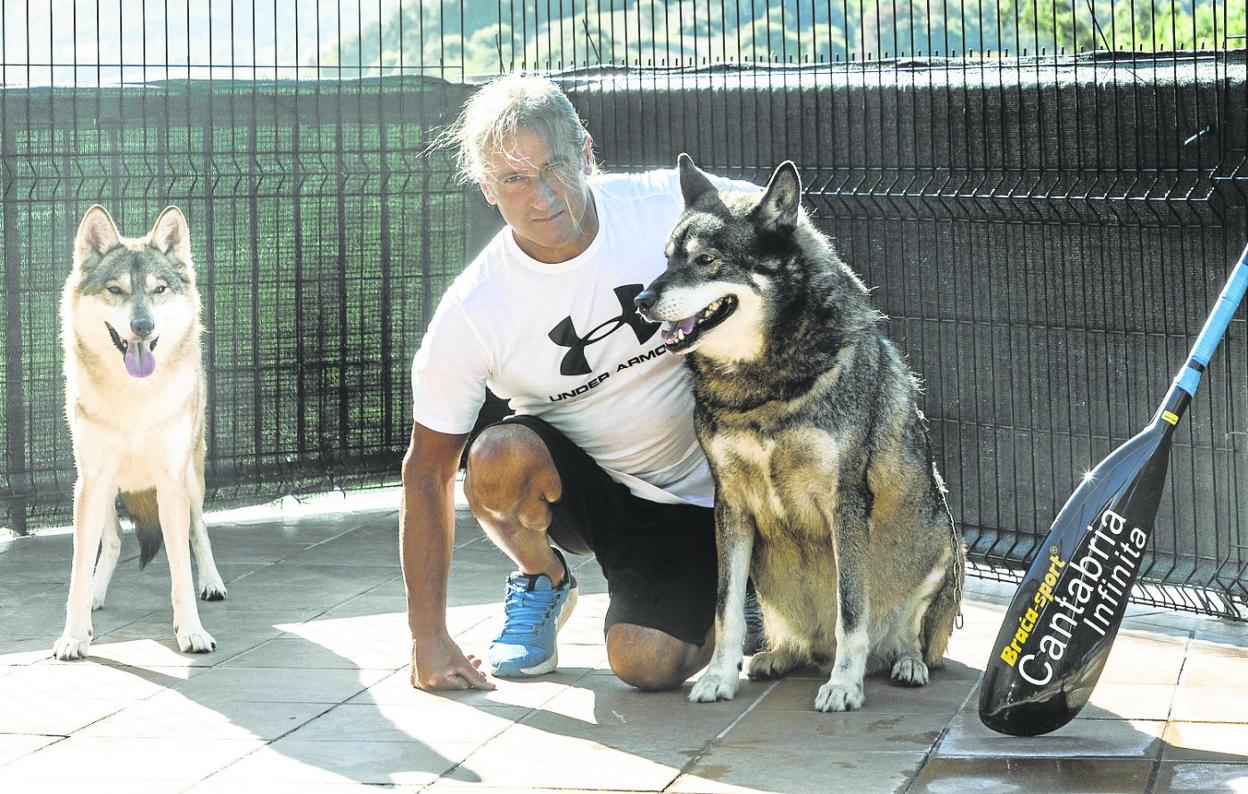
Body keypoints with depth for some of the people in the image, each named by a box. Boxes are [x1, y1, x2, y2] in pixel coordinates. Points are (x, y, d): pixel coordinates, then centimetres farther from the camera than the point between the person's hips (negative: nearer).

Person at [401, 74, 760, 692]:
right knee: (498, 459, -32)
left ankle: (717, 586, 15)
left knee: (648, 666, -21)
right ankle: (542, 580, 2)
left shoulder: (671, 207, -19)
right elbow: (427, 471, -11)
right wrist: (428, 638, -13)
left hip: (691, 494, 0)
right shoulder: (470, 312, -18)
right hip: (576, 481, 1)